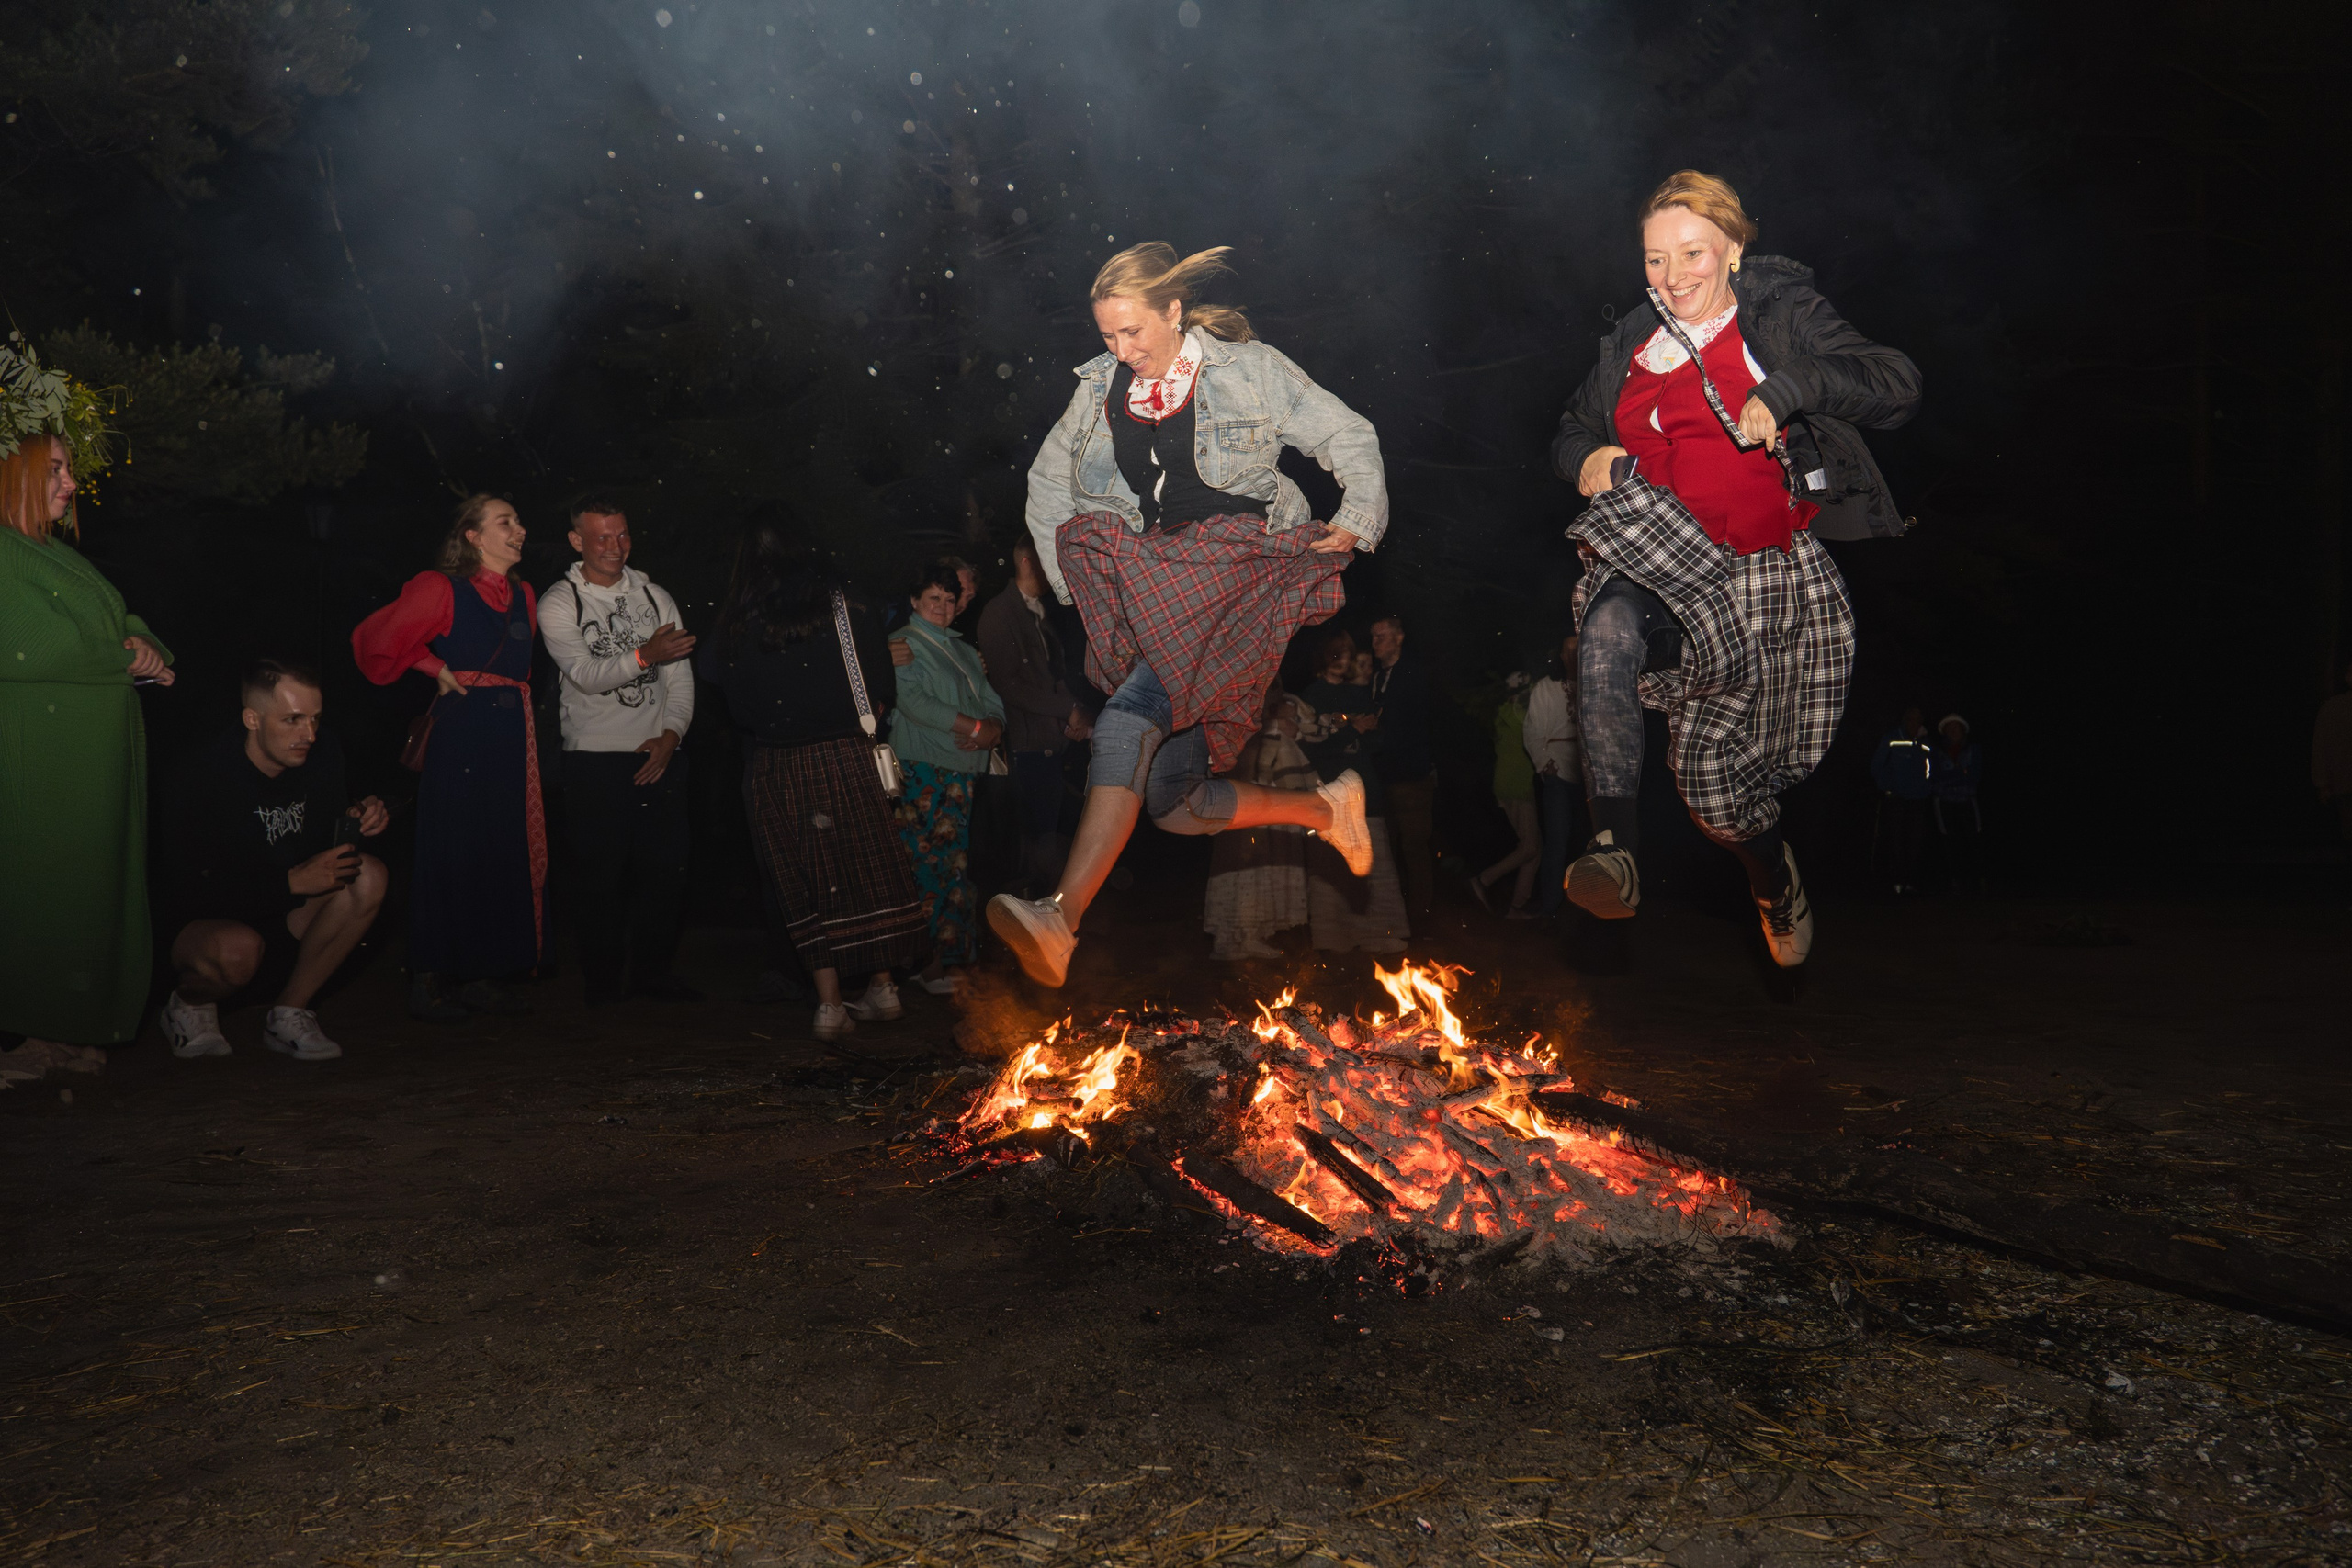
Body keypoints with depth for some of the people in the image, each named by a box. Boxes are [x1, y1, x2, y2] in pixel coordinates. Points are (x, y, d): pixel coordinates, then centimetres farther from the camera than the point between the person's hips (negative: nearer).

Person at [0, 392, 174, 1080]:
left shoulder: (57, 552, 20)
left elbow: (118, 621, 19)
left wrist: (143, 645, -4)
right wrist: (123, 657, -11)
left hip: (90, 760, 9)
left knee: (87, 888, 10)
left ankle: (60, 1027, 17)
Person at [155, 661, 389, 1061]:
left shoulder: (322, 758, -5)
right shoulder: (201, 780, -22)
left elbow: (326, 847, 8)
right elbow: (189, 892, -24)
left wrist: (356, 822, -16)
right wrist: (291, 881, -30)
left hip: (283, 924, 5)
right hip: (199, 926, -5)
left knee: (368, 876, -20)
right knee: (239, 948, -39)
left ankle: (289, 1013, -8)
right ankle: (188, 1003, 0)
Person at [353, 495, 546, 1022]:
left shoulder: (522, 595, 16)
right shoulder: (442, 588, -3)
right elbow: (376, 641, 0)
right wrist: (437, 668, 1)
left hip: (513, 737, 7)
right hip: (461, 735, -6)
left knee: (508, 854, 5)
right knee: (451, 854, -5)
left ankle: (482, 976, 13)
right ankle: (429, 982, 1)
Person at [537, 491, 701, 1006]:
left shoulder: (655, 596, 12)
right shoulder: (558, 603, 1)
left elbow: (679, 674, 7)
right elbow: (587, 673, -13)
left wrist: (670, 735, -6)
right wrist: (643, 655, -29)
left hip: (659, 754, 3)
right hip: (595, 757, -3)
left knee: (665, 868, 2)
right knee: (602, 876, -1)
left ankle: (652, 971, 17)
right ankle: (603, 981, 13)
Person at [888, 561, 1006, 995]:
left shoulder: (963, 650, 25)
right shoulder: (902, 644, 5)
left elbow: (992, 703, 19)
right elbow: (913, 700, -11)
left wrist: (992, 729, -6)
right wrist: (973, 726, -11)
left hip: (963, 772, 6)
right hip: (922, 770, -6)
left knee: (957, 866, 2)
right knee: (926, 862, -12)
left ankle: (950, 957, 5)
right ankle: (926, 963, -10)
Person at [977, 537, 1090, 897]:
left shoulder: (1038, 612, 19)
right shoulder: (1000, 613, -8)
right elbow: (1006, 684, -15)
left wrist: (1072, 715, 1)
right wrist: (1068, 711, -12)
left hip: (1052, 739, 8)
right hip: (1028, 742, -8)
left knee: (1049, 828, 7)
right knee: (1040, 831, -8)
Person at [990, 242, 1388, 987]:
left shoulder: (1249, 370, 5)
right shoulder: (1099, 388, 15)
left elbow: (1351, 437, 11)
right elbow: (1048, 480, 25)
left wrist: (1358, 520, -4)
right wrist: (1076, 584, 15)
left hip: (1235, 578, -6)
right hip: (1152, 589, 6)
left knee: (1129, 722, -29)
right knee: (1172, 803, -1)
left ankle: (1061, 917, -36)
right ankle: (1326, 808, 20)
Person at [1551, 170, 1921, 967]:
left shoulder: (1783, 319, 3)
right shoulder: (1631, 345, 15)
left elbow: (1896, 384, -8)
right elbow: (1573, 427, 27)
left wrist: (1787, 388, -22)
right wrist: (1584, 459, 3)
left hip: (1755, 570, -3)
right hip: (1651, 558, 3)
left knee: (1714, 772, -4)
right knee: (1606, 633, -35)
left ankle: (1775, 880, 30)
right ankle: (1614, 848, -35)